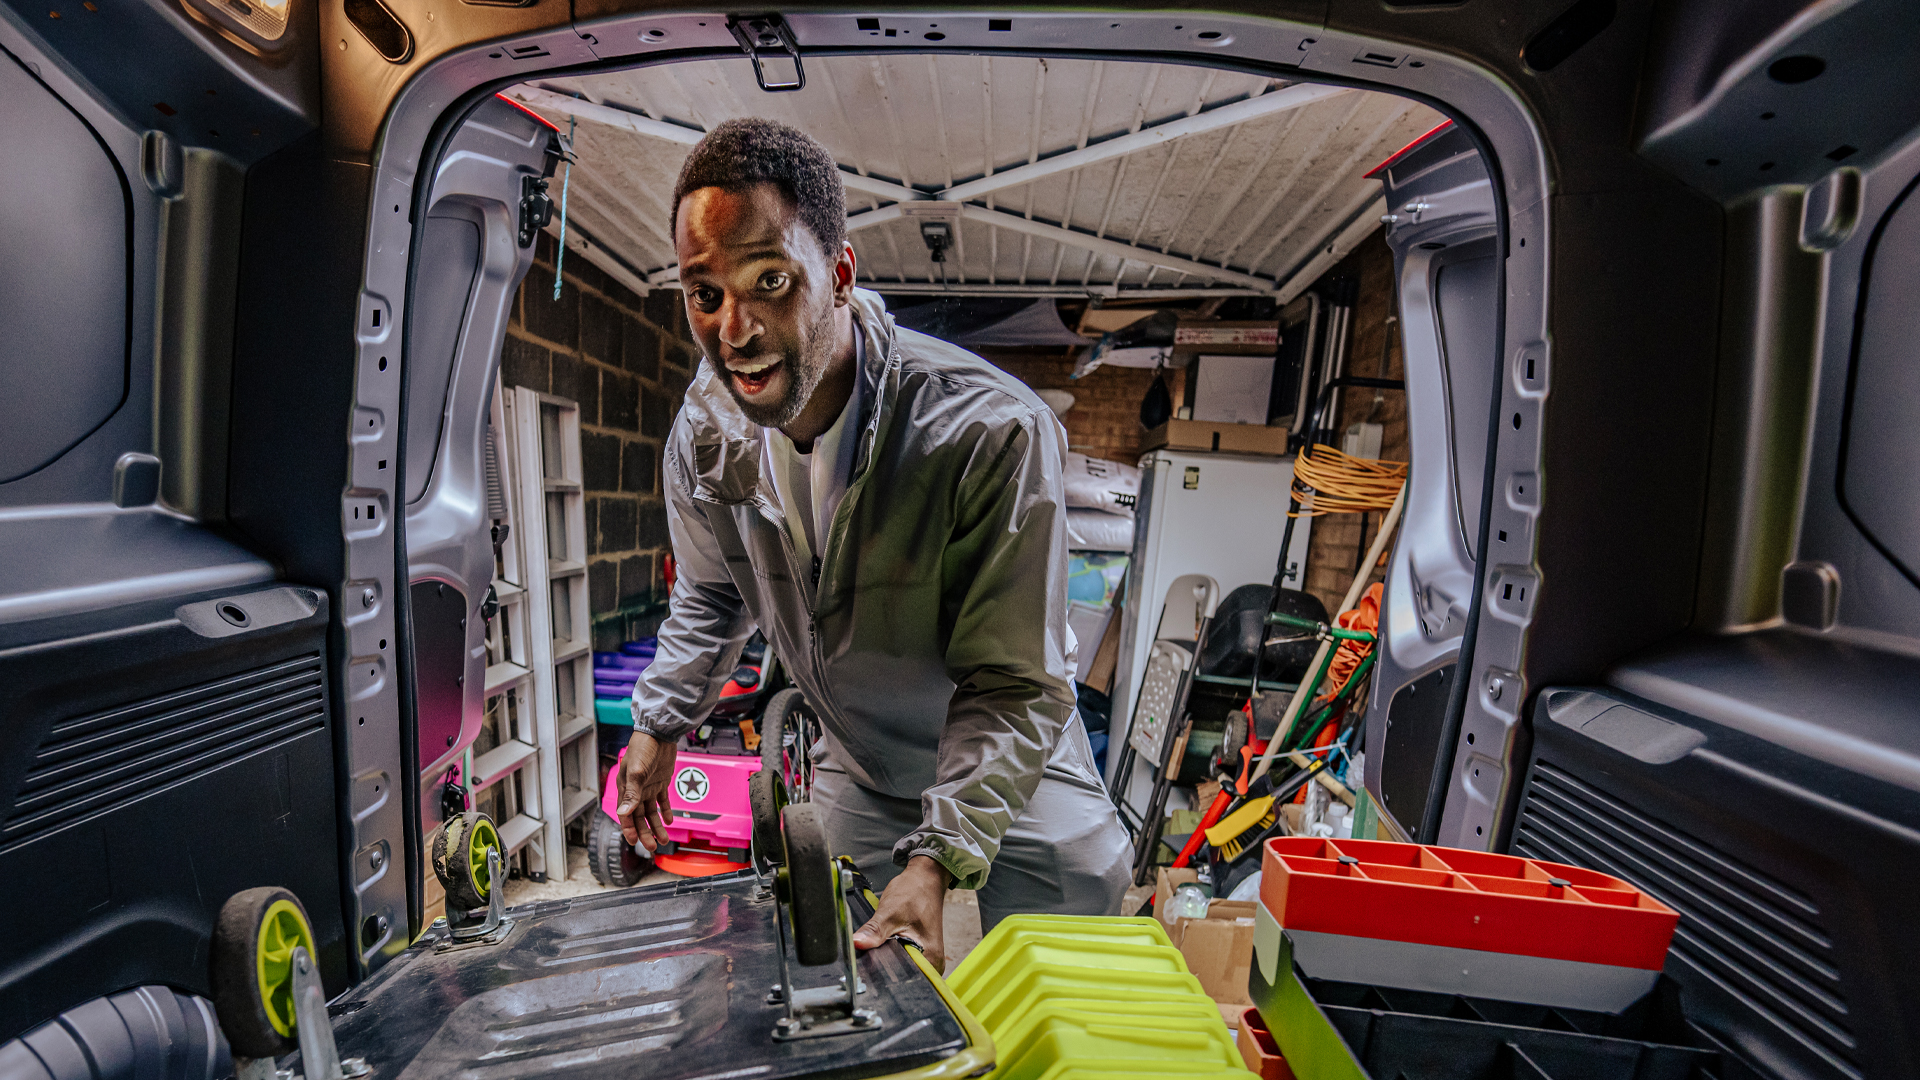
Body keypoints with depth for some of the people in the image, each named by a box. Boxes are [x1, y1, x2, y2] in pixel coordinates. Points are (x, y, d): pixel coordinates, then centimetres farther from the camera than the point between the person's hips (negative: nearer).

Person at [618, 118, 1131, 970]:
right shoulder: (707, 429, -14)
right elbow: (709, 596, 7)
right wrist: (659, 724, 4)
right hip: (855, 780, 4)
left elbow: (1014, 686, -29)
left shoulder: (995, 433, -34)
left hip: (1015, 775, -3)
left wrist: (938, 859, -36)